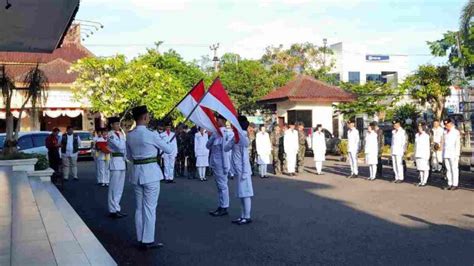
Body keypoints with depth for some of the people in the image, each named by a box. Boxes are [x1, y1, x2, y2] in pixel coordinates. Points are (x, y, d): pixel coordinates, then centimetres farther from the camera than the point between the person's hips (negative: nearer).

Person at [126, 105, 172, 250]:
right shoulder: (152, 134, -14)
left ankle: (140, 240, 20)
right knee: (150, 207, 1)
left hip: (136, 172, 6)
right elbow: (169, 149, -5)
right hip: (151, 172, -6)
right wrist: (161, 138, 11)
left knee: (139, 207, 12)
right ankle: (148, 241, 6)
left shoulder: (129, 135, 4)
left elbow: (129, 156, 15)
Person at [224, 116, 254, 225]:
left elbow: (245, 157, -17)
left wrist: (244, 173, -18)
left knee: (245, 193, -3)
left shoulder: (242, 138, -15)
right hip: (239, 170, 9)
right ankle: (243, 216, 20)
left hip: (243, 170, -9)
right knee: (242, 194, 13)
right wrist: (232, 140, -1)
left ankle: (247, 217, 3)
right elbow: (226, 148, 11)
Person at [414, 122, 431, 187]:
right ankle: (421, 181, 17)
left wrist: (427, 156, -10)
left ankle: (424, 182, 4)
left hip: (424, 154, -6)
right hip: (418, 154, 6)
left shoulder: (426, 136, -7)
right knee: (420, 169, 10)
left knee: (425, 169, -1)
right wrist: (415, 154, 15)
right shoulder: (417, 135, 11)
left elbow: (428, 146, -7)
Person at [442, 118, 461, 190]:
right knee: (448, 169, 6)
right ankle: (450, 184, 9)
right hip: (446, 154, 6)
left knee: (454, 169, -4)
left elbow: (458, 144, -7)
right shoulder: (445, 132, 15)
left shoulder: (456, 132, -3)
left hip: (453, 154, -6)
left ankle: (455, 184, -1)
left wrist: (457, 155, -12)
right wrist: (443, 153, 13)